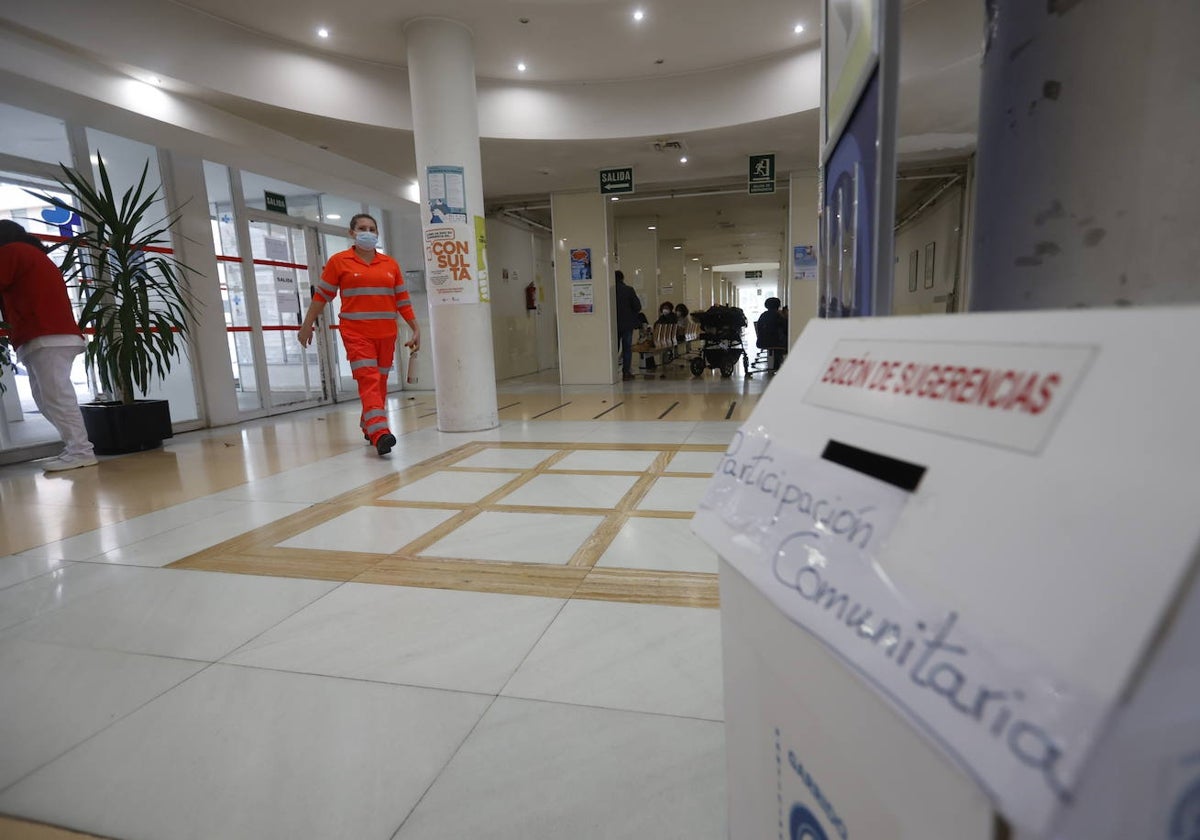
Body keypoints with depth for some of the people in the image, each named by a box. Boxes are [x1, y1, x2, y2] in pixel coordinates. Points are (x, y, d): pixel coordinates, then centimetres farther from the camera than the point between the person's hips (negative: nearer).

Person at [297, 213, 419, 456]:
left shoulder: (391, 264, 10)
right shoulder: (339, 261, 2)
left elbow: (403, 300, 12)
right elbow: (321, 296, 6)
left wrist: (416, 329, 8)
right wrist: (307, 325, 7)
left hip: (386, 334, 4)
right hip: (356, 334, -4)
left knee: (380, 383, 10)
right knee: (369, 381, -16)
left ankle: (368, 427, 27)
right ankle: (380, 434, -25)